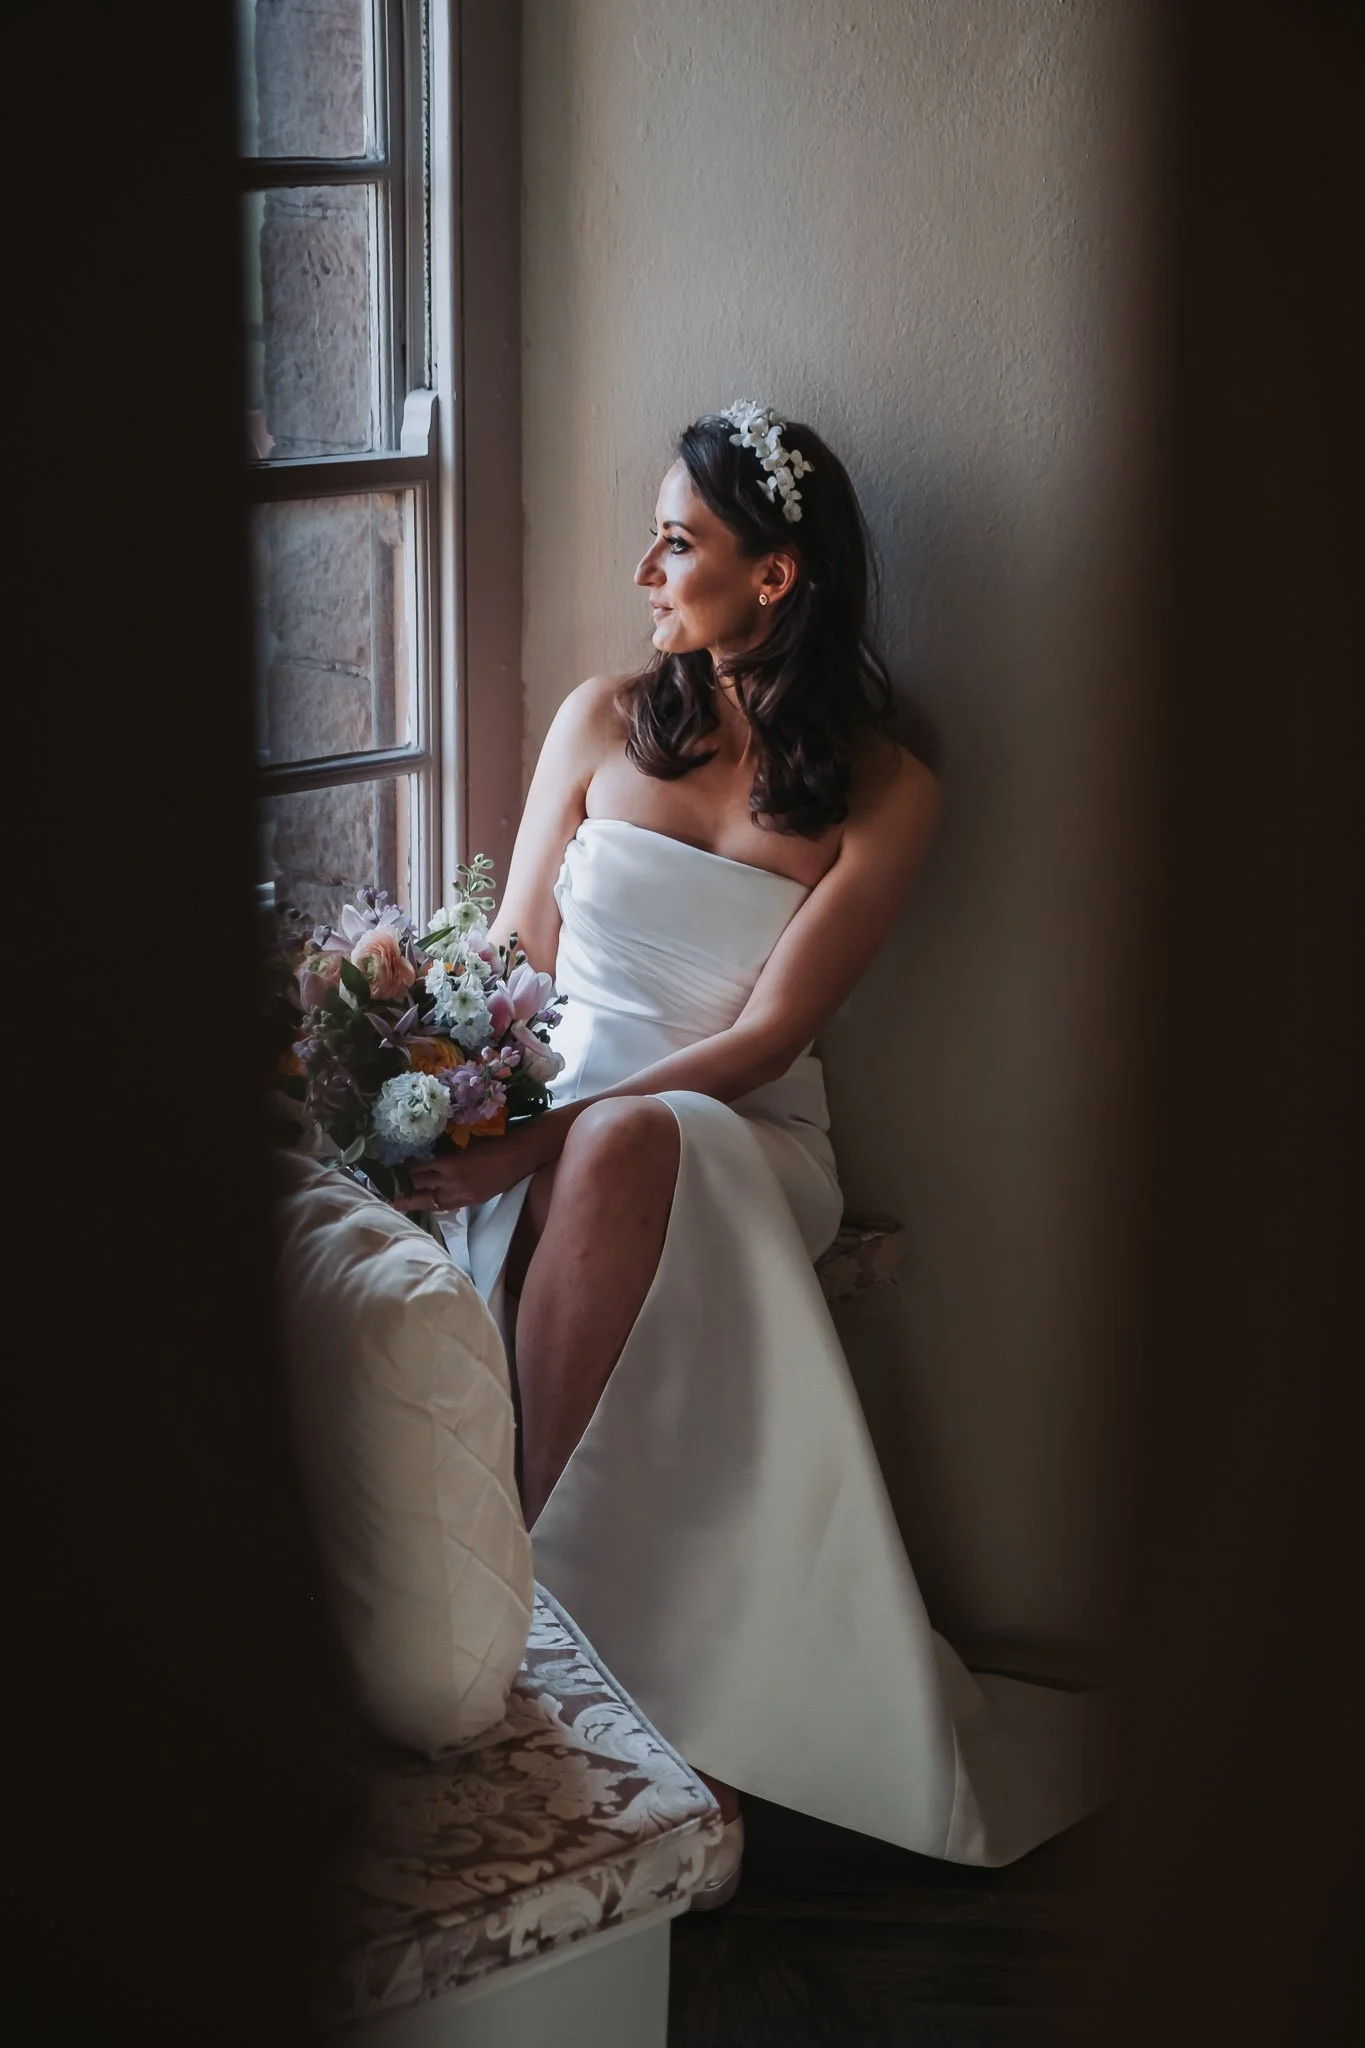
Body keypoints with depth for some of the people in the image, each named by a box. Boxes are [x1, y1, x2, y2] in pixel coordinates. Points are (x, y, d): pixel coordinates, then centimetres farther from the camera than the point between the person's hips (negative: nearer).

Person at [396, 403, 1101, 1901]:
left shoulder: (883, 794, 0)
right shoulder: (604, 721, 10)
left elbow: (760, 1040, -8)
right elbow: (513, 958, 8)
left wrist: (553, 1137, -22)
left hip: (734, 1142, -2)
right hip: (551, 1131, 2)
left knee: (625, 1150, -39)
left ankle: (528, 1567, -35)